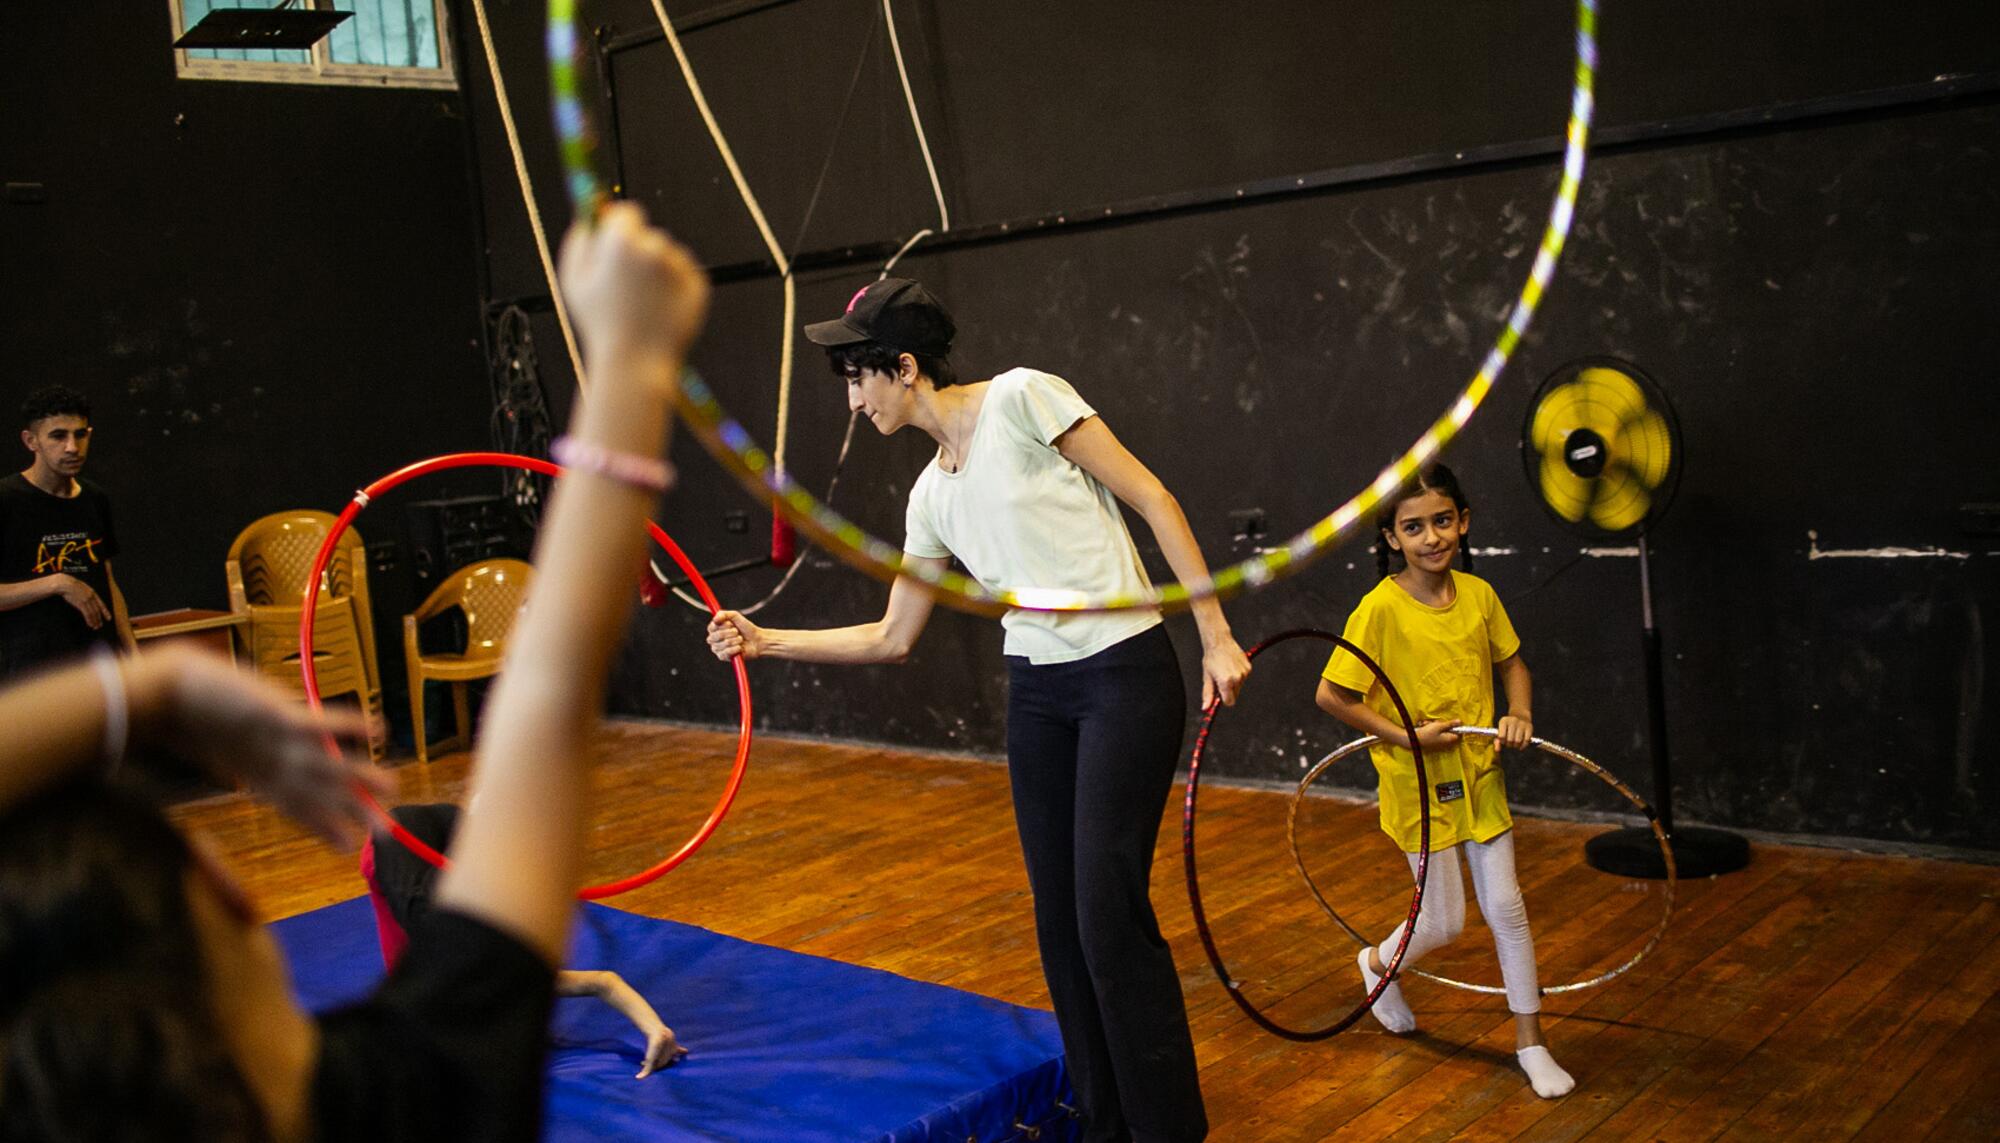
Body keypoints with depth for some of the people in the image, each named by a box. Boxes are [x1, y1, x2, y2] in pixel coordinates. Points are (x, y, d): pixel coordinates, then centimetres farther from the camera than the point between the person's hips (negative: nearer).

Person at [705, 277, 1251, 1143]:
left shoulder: (1022, 397, -10)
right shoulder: (933, 496, 11)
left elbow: (1153, 499, -10)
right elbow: (892, 638, 17)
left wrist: (1215, 636, -13)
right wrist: (767, 641, 12)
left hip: (1126, 675, -7)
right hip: (1037, 691, 7)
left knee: (1109, 915, -7)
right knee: (1059, 917, 10)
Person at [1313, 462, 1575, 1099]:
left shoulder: (1478, 594, -3)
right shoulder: (1381, 608, -18)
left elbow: (1511, 663, 12)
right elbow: (1331, 695, -17)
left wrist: (1520, 714, -7)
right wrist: (1405, 735, -20)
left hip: (1481, 772, 4)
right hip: (1418, 782, -4)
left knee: (1505, 907, 6)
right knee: (1445, 923, 5)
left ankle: (1530, 1041, 21)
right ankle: (1380, 963, 38)